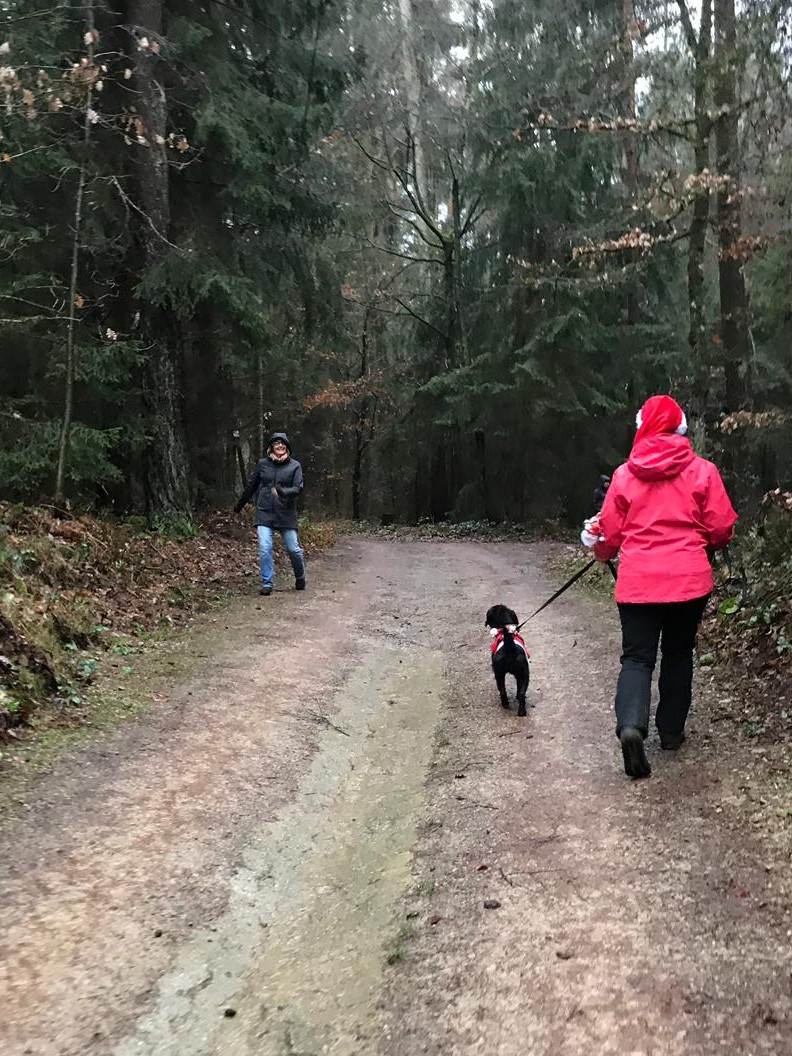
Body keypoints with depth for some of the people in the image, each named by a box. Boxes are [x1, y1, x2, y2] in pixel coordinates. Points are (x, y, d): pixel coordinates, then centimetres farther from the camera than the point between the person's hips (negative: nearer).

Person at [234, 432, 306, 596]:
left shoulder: (295, 465, 0)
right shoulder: (263, 464, 6)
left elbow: (298, 488, -8)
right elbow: (252, 486, 16)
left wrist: (282, 492, -26)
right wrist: (239, 505, 23)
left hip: (286, 514, -1)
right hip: (265, 513, 1)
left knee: (293, 548, 2)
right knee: (264, 548, -9)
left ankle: (300, 577, 28)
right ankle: (267, 584, 2)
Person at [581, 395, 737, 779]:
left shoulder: (625, 474, -1)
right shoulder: (702, 470, -3)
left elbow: (609, 532, 4)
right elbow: (722, 530, -2)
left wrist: (600, 548, 27)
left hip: (637, 581, 0)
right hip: (689, 580, 0)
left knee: (637, 657, 5)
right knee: (678, 653, 18)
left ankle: (631, 726, -17)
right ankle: (671, 730, 25)